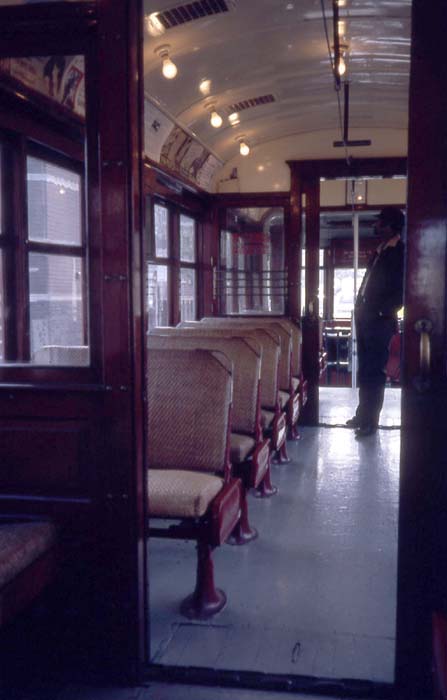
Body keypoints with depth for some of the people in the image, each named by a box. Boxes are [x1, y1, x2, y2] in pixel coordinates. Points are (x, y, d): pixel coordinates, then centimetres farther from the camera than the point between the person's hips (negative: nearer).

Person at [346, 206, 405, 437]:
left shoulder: (400, 253, -10)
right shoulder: (381, 251, 15)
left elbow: (403, 290, -15)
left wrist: (386, 311, -16)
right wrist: (360, 307, 13)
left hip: (379, 320, -9)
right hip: (364, 316, 9)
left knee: (373, 371, -4)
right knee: (364, 369, 15)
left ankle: (370, 420, 4)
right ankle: (363, 415, 25)